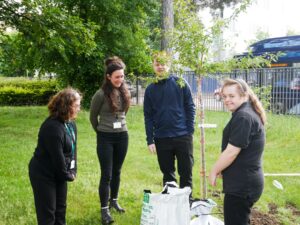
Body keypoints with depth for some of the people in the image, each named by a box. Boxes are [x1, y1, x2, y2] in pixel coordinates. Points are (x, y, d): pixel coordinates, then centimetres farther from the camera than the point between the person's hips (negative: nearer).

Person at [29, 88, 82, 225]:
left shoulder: (71, 123, 2)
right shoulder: (53, 127, -28)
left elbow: (73, 149, 7)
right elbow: (57, 157, -24)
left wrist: (73, 171, -1)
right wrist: (67, 175, -10)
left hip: (58, 173, 9)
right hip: (43, 175, -9)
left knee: (61, 208, 18)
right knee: (47, 213, 2)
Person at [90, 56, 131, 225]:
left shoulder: (125, 92, 1)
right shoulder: (101, 94, -13)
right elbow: (93, 117, -1)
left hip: (123, 136, 5)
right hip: (106, 138, -5)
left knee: (117, 171, 16)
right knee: (106, 174, -2)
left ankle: (114, 201, 33)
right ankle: (104, 209, 7)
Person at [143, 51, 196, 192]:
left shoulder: (180, 83, 0)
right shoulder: (150, 89, 5)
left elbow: (190, 107, 1)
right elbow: (148, 116, 5)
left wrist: (190, 131, -6)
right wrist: (150, 140, -1)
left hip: (182, 136, -2)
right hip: (161, 138, 2)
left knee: (186, 173, 4)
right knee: (167, 174, 12)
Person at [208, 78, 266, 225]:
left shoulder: (243, 117, -21)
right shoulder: (249, 113, 13)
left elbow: (231, 152, -23)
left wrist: (214, 171, -9)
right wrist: (221, 169, 19)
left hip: (241, 184, -10)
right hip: (246, 182, 11)